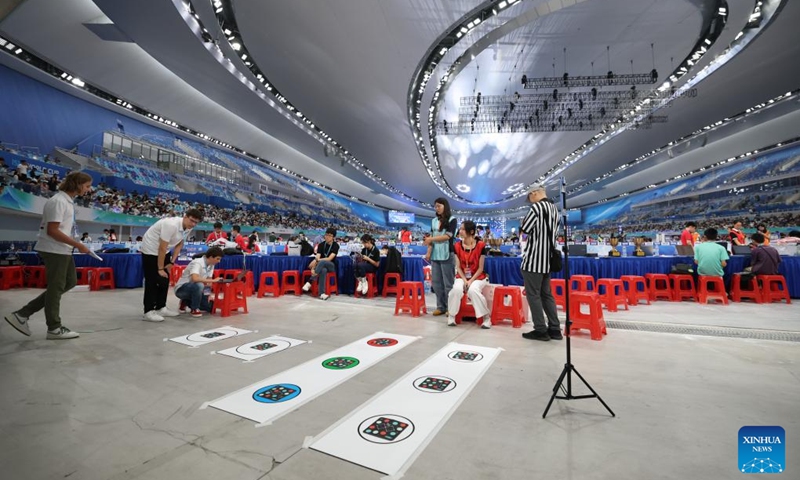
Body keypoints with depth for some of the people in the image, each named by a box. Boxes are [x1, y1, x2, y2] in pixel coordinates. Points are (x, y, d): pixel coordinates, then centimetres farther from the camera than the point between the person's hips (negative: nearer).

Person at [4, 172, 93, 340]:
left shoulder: (68, 200, 11)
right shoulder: (59, 201, -18)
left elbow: (63, 228, 15)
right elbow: (52, 231, -22)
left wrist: (75, 245, 10)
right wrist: (78, 245, -20)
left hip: (63, 250, 10)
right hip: (55, 250, -10)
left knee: (70, 282, 16)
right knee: (56, 287, 1)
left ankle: (22, 314, 19)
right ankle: (54, 328, 14)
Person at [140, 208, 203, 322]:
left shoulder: (188, 228, -8)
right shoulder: (171, 225, -33)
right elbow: (162, 248, -28)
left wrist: (172, 262, 1)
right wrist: (160, 269, -22)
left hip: (163, 251, 8)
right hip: (150, 250, -8)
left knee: (165, 280, 9)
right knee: (152, 281, -7)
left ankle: (161, 308, 18)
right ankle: (148, 312, -2)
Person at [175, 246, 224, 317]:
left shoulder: (211, 265, -2)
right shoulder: (197, 263, -26)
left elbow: (208, 280, 1)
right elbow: (195, 278, -44)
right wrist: (213, 280, -38)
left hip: (195, 289, 8)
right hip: (182, 288, -8)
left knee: (211, 306, -3)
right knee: (199, 285, -39)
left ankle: (186, 302, 17)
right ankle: (194, 309, -16)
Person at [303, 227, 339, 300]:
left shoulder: (335, 245, -8)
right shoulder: (321, 245, 1)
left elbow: (329, 258, -19)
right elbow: (317, 257, -11)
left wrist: (317, 260, -31)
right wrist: (313, 268, -28)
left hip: (331, 266, -2)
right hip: (321, 266, 2)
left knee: (322, 262, -37)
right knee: (323, 270, -38)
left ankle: (309, 282, -37)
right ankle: (322, 293, -41)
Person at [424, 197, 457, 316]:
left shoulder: (452, 220, 2)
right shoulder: (434, 221, 16)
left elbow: (447, 236, -8)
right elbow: (431, 238, 14)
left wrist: (431, 238, -8)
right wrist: (428, 252, 5)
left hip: (446, 255, -5)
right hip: (435, 255, 5)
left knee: (448, 283, -1)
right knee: (436, 282, 5)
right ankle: (441, 306, 14)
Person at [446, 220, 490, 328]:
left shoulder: (480, 245, -11)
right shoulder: (457, 246, -2)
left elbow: (480, 268, -8)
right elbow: (458, 267, 0)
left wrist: (471, 281, -18)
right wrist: (464, 280, -14)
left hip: (477, 277, -2)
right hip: (462, 276, 2)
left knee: (473, 290, -33)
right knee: (457, 289, -30)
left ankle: (486, 317, -13)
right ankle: (451, 315, -9)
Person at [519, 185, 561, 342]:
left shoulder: (536, 207, -13)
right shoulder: (554, 208, 13)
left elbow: (524, 230, -11)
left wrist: (524, 223, 8)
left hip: (534, 258, -8)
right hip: (547, 259, 8)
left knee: (533, 294, 0)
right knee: (546, 294, 14)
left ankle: (540, 330, 4)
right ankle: (554, 329, 17)